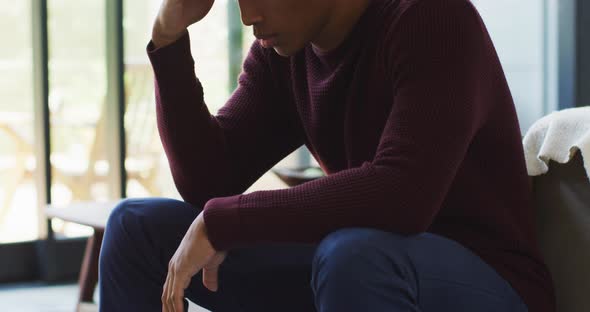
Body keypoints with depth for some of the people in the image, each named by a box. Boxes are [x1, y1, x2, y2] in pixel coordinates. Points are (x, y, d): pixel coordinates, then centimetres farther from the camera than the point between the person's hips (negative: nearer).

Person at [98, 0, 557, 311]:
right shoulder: (280, 53, 3)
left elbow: (404, 196, -33)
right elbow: (207, 180, -2)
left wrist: (220, 222, -27)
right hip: (356, 272, 7)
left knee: (353, 255, -40)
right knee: (138, 227, 0)